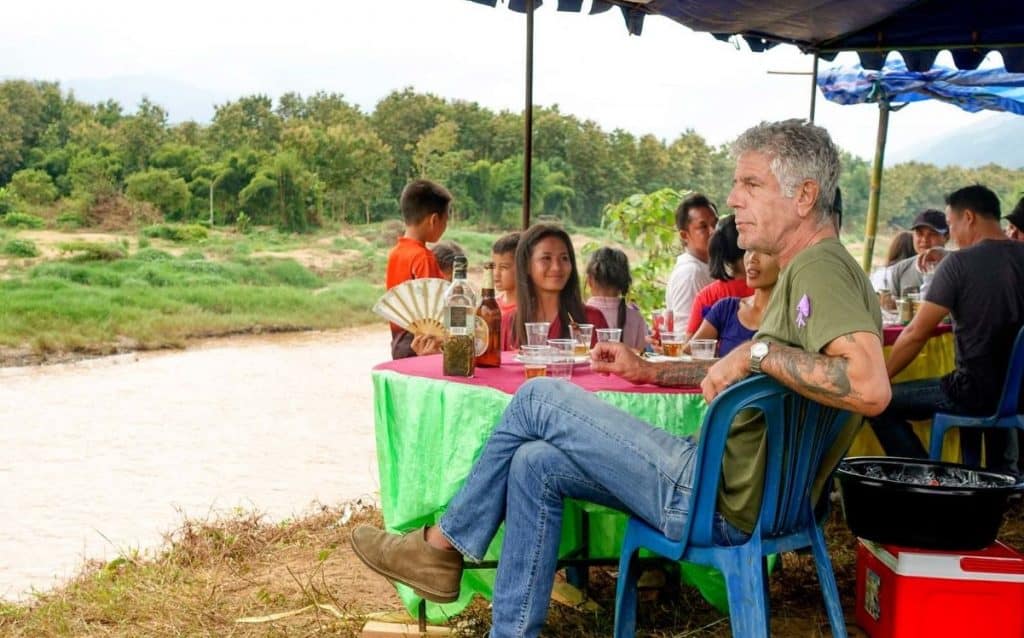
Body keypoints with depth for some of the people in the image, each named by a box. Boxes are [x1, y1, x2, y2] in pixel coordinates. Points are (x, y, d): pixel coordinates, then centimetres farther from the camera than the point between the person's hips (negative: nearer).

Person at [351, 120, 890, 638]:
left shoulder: (821, 268, -17)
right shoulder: (805, 270, 16)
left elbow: (870, 387, -35)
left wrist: (759, 351, -28)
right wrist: (651, 371, 24)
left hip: (725, 502, -10)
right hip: (731, 481, 10)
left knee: (540, 398, -6)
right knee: (536, 464, 10)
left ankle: (441, 546, 12)